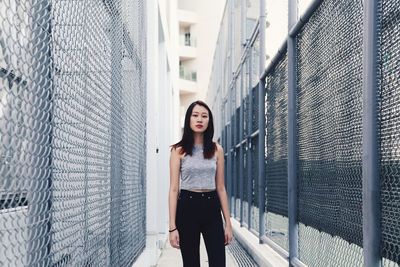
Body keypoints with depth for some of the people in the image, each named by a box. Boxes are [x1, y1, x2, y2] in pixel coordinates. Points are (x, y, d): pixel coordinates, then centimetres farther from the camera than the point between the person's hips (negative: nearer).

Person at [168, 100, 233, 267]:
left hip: (211, 207, 2)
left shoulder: (216, 150, 6)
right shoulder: (179, 150, 0)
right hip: (187, 207, -1)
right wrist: (172, 227, -9)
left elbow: (221, 188, 9)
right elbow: (174, 189, -3)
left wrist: (228, 223, 6)